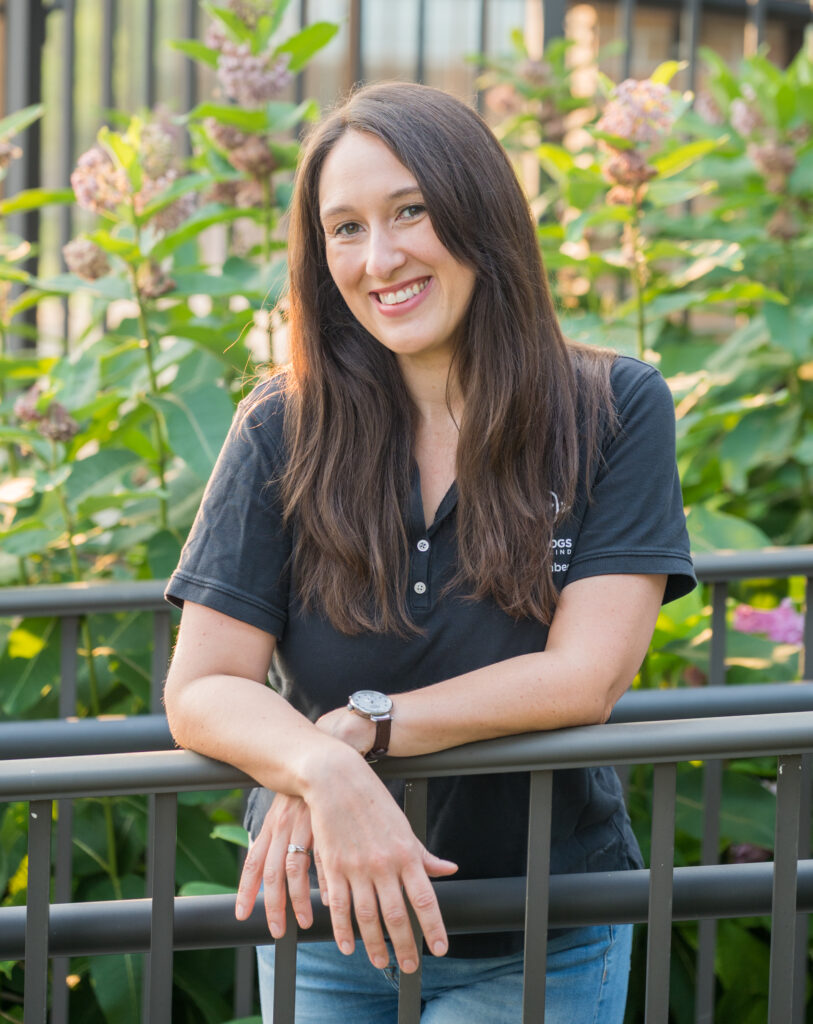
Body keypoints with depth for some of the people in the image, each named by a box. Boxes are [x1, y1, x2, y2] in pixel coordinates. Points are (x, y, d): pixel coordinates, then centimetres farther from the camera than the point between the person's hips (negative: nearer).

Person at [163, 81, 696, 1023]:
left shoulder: (617, 414, -9)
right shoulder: (283, 434, -6)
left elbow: (586, 677, -16)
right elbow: (202, 689, -13)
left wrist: (357, 728, -25)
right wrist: (324, 773, -34)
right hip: (326, 937, 2)